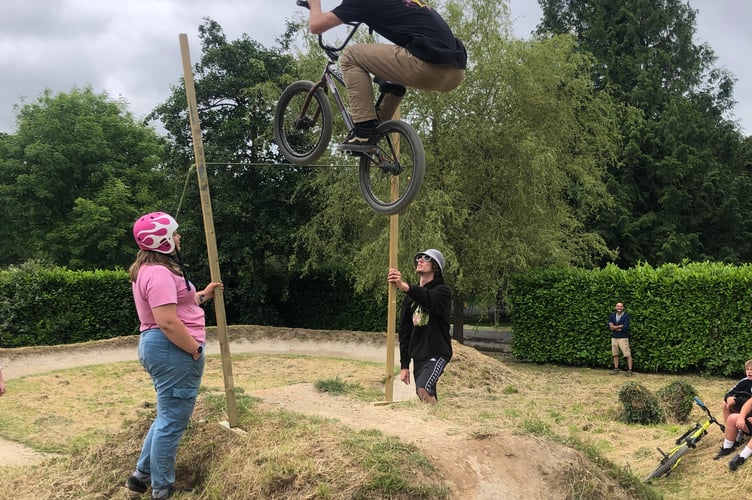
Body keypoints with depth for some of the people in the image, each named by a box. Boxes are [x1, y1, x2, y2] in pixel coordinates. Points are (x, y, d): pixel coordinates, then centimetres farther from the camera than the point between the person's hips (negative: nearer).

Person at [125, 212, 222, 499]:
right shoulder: (159, 273, -20)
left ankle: (142, 475, 29)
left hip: (159, 347, 11)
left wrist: (202, 296, 27)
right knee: (172, 421, -1)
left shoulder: (148, 269, 15)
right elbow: (167, 322, -28)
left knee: (168, 416, 21)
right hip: (173, 350, -11)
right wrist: (195, 350, -17)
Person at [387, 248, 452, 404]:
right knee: (428, 397, 6)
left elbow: (431, 299, -30)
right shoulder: (410, 297, 14)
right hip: (418, 357, 6)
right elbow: (404, 331, 15)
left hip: (437, 354, -6)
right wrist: (404, 365, 9)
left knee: (423, 389, -27)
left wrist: (405, 287, -46)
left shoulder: (443, 291, -4)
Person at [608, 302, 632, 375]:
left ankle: (629, 370, -1)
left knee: (628, 355, -5)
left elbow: (625, 328, -20)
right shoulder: (612, 316, 5)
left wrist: (615, 327, -10)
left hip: (623, 338, -5)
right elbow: (610, 327, -3)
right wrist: (620, 326, -15)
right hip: (614, 338, 5)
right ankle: (616, 369, 19)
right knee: (615, 354, 10)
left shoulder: (626, 316, -9)